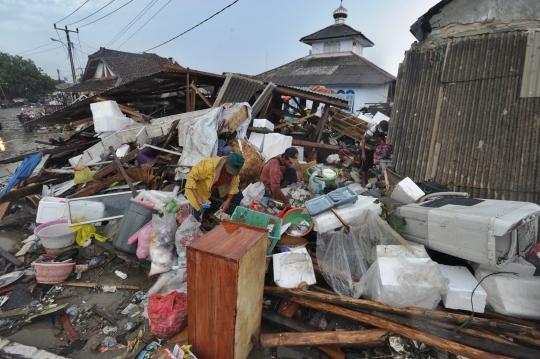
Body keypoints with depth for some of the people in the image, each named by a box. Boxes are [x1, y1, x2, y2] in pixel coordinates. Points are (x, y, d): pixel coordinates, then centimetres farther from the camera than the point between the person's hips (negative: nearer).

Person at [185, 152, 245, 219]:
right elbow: (191, 176, -30)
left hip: (215, 187, 5)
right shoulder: (209, 165, -40)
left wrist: (228, 200, -17)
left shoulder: (234, 169, -24)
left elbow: (234, 184, -7)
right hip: (199, 189, -4)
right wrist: (197, 197, -37)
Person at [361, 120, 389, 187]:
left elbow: (383, 138, 11)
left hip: (372, 149, 8)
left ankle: (365, 176, 35)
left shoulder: (380, 130, -6)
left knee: (370, 164, 16)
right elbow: (363, 141, -28)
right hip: (366, 148, -8)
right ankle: (363, 181, 7)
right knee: (365, 165, -3)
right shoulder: (372, 131, -30)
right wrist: (363, 153, -29)